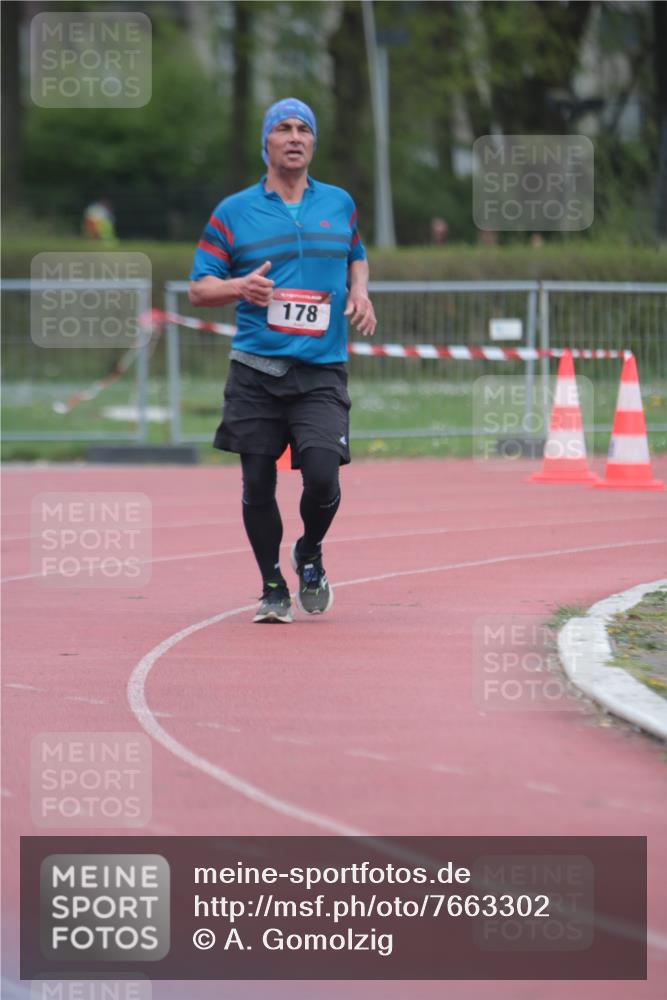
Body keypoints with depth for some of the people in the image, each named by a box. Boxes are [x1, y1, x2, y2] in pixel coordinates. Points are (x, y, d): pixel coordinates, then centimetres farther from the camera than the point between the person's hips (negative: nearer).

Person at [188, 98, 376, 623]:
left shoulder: (339, 204, 12)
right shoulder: (233, 212, 4)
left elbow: (356, 257, 28)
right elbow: (199, 287, 4)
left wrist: (359, 292, 7)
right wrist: (240, 287, -16)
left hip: (321, 373, 0)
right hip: (255, 372, 0)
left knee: (322, 477, -14)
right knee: (258, 485, 2)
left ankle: (309, 555, 17)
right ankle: (273, 588, 20)